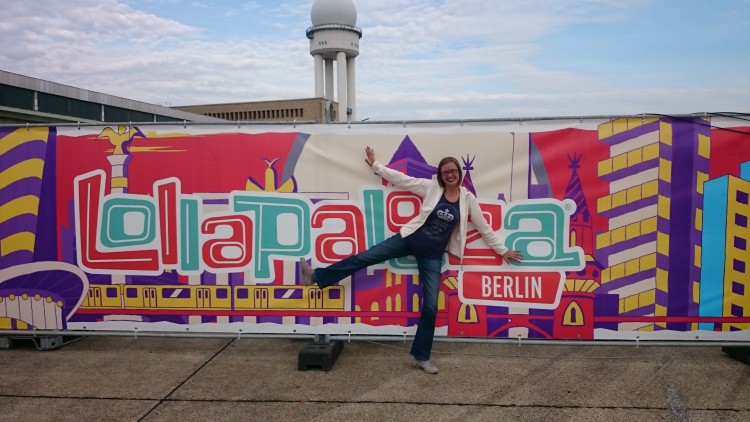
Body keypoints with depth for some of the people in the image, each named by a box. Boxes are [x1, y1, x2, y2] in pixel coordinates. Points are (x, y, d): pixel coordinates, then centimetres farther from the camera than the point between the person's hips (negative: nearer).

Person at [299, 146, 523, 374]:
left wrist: (502, 250, 9)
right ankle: (317, 276, 4)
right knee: (365, 257, -6)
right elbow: (401, 179, 1)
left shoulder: (468, 199, -3)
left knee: (431, 306, -1)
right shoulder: (432, 187, -4)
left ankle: (421, 356, 12)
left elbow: (484, 227, 5)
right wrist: (375, 165, 3)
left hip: (433, 255, 0)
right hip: (410, 239, 0)